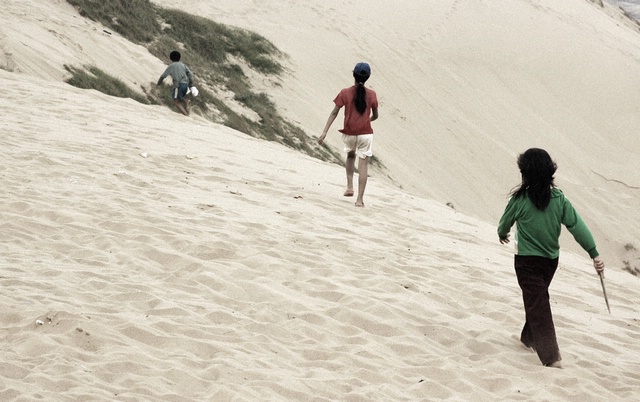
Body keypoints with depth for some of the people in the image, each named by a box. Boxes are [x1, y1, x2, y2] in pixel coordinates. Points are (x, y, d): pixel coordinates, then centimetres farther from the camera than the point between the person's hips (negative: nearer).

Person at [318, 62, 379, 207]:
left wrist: (324, 132, -7)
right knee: (363, 165, 3)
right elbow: (375, 116, 9)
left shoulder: (345, 93, -4)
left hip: (349, 133, 1)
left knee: (350, 155, 30)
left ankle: (350, 187, 19)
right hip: (365, 133, -1)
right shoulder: (371, 95, -2)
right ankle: (360, 199, -1)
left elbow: (334, 113, -7)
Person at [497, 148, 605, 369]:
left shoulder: (519, 199, -16)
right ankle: (529, 338, 45)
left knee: (537, 305, -5)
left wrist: (502, 234, 26)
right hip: (551, 259, 5)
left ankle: (551, 356, -17)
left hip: (527, 260, -5)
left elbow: (505, 222, 2)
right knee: (538, 299, 26)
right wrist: (594, 253, -7)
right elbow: (577, 226, -10)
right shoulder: (559, 199, -7)